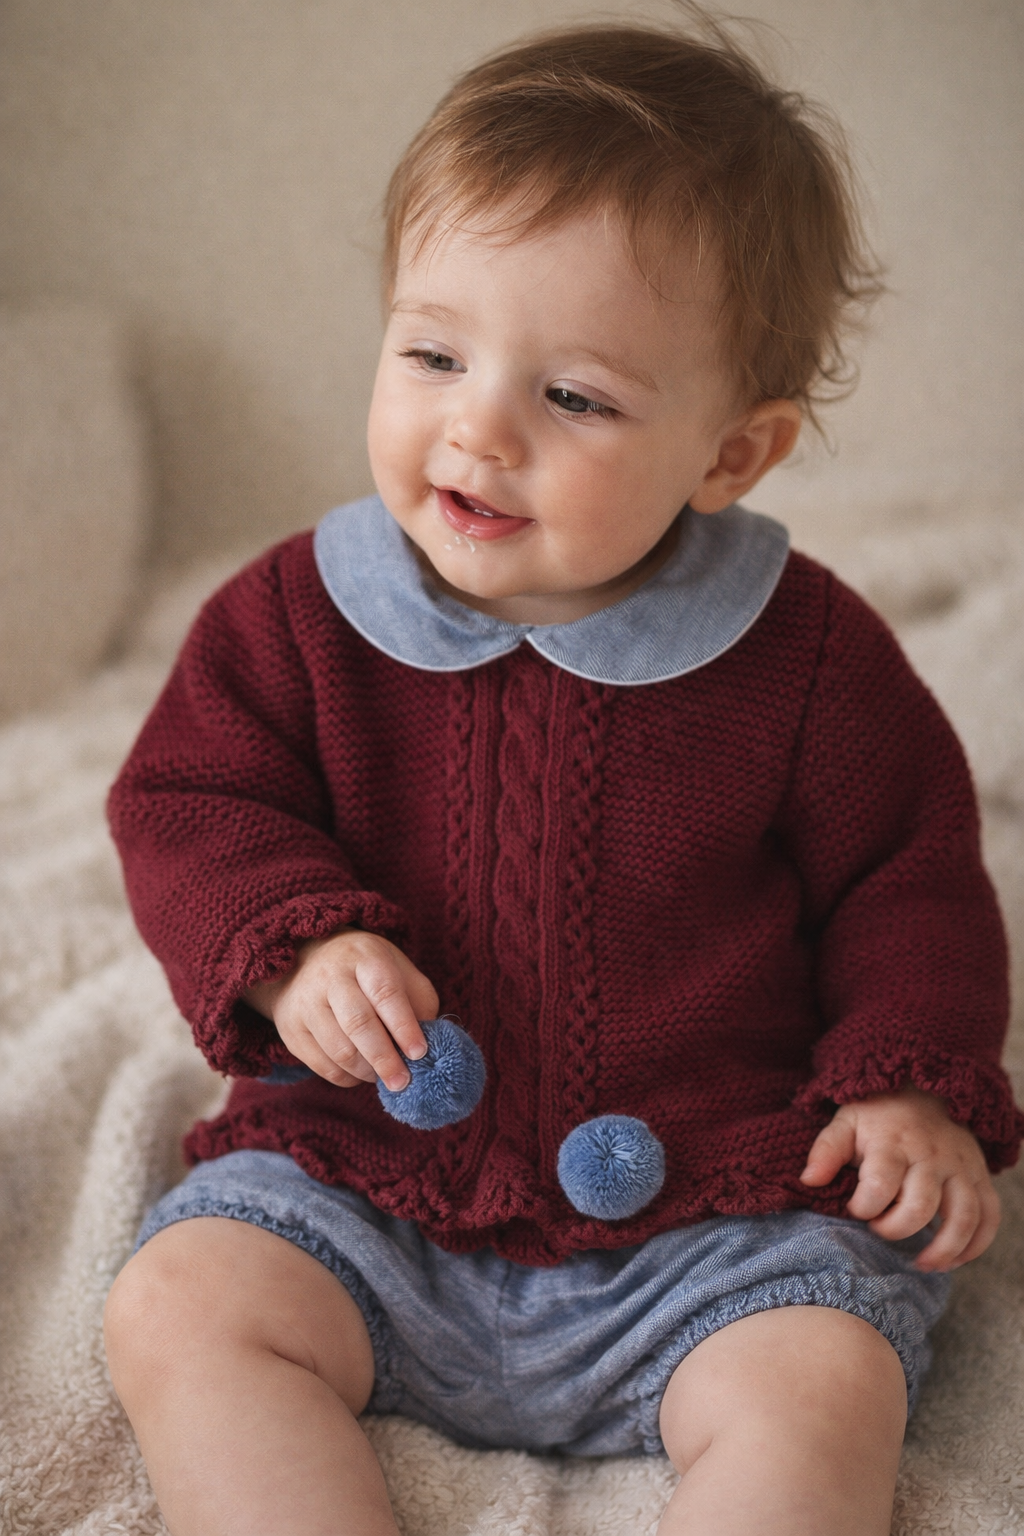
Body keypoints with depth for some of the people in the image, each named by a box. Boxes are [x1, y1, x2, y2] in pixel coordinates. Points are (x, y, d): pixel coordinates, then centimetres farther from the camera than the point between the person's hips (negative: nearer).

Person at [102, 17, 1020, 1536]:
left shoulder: (804, 652, -7)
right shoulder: (298, 613, -4)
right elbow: (188, 800, 1)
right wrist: (296, 944, -18)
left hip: (716, 1208, -1)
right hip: (370, 1173, 2)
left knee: (822, 1391, -24)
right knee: (178, 1307, -17)